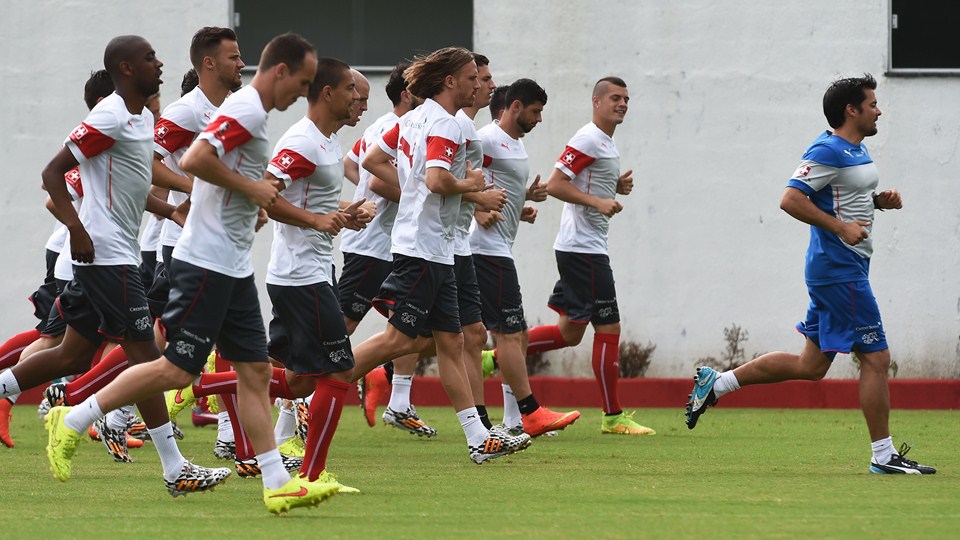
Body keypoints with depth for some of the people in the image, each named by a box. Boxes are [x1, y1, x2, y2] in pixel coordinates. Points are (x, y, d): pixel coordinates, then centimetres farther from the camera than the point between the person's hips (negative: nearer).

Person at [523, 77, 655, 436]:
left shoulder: (606, 143, 17)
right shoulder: (588, 140, -13)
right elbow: (555, 184, -19)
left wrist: (617, 187, 9)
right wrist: (598, 201, -26)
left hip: (585, 248, 10)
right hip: (583, 248, -10)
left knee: (570, 332, 13)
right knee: (608, 328, -7)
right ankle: (613, 417, -2)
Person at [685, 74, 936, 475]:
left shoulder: (857, 150, 16)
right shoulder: (828, 151, -15)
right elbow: (790, 199, -21)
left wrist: (882, 200, 11)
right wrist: (841, 227, -24)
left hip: (841, 270, 10)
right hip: (839, 269, -10)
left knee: (810, 366, 12)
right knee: (876, 358, -6)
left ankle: (715, 383, 18)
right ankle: (883, 456, 0)